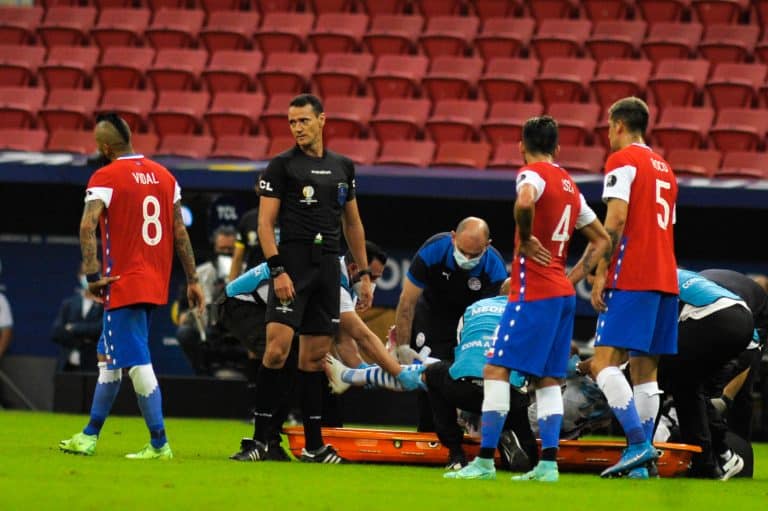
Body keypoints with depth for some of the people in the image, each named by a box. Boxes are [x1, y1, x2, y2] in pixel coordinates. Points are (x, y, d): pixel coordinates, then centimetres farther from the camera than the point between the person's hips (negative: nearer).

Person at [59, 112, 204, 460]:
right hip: (156, 285, 8)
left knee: (137, 363, -6)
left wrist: (93, 276, -20)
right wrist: (192, 280, 15)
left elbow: (88, 226, -23)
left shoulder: (105, 178, -10)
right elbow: (180, 232, 12)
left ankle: (159, 445, -8)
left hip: (124, 284, -8)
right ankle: (89, 437, 26)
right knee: (109, 356, 18)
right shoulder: (164, 176, 10)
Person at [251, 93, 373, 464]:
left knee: (315, 356, 7)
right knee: (278, 347, -15)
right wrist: (277, 270, -16)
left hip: (328, 266, 5)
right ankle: (261, 437, -12)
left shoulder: (342, 167, 14)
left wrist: (364, 273, 18)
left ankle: (313, 444, 10)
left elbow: (353, 224, 22)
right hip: (292, 263, -5)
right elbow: (265, 222, -5)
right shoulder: (282, 165, -1)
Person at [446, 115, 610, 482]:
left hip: (533, 292, -8)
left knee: (496, 369, -7)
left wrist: (526, 240, -16)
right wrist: (574, 277, 18)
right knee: (548, 380, 10)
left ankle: (485, 460, -12)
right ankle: (548, 463, 4)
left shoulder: (533, 173, -7)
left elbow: (525, 202, -32)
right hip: (563, 293, 8)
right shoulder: (570, 186, 17)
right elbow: (602, 240, 24)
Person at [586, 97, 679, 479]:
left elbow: (616, 220, -14)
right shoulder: (664, 168, 23)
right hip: (666, 278, 8)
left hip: (631, 277, -8)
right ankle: (641, 462, 3)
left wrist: (600, 274, -13)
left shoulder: (623, 160, -3)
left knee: (604, 363, -11)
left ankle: (638, 441, -25)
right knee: (645, 371, 8)